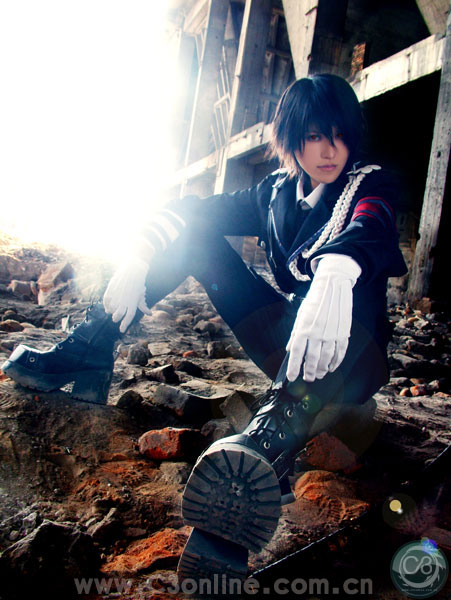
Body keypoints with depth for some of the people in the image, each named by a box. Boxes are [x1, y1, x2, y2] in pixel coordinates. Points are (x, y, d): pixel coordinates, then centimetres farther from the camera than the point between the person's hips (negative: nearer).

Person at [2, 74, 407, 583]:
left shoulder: (370, 186, -3)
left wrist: (332, 280, -51)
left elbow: (369, 230, -29)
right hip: (288, 345, 4)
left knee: (350, 275, -38)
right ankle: (84, 358, -14)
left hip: (351, 361, -4)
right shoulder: (278, 192, 9)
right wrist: (136, 260, -17)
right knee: (196, 231, -4)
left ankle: (268, 444, -61)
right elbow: (190, 211, 1)